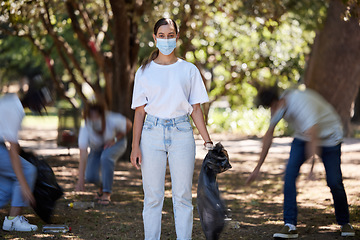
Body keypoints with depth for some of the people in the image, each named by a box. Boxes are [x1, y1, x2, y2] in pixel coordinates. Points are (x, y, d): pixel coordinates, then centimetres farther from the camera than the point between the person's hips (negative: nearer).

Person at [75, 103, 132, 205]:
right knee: (90, 177, -16)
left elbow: (128, 125, -12)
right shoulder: (85, 129, -33)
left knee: (106, 157, -36)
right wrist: (81, 179, -42)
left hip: (116, 143, -2)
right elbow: (83, 155, -36)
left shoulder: (112, 121, -35)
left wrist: (115, 140, -22)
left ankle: (107, 193, -23)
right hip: (97, 149, 2)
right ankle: (102, 186, 22)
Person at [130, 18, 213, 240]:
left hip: (181, 133, 0)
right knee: (153, 196, 1)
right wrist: (136, 145, -1)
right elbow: (140, 111, 6)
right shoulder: (145, 71, 7)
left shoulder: (189, 70, 7)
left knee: (183, 195, 0)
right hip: (152, 132, 0)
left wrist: (208, 141, 2)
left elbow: (196, 109, 8)